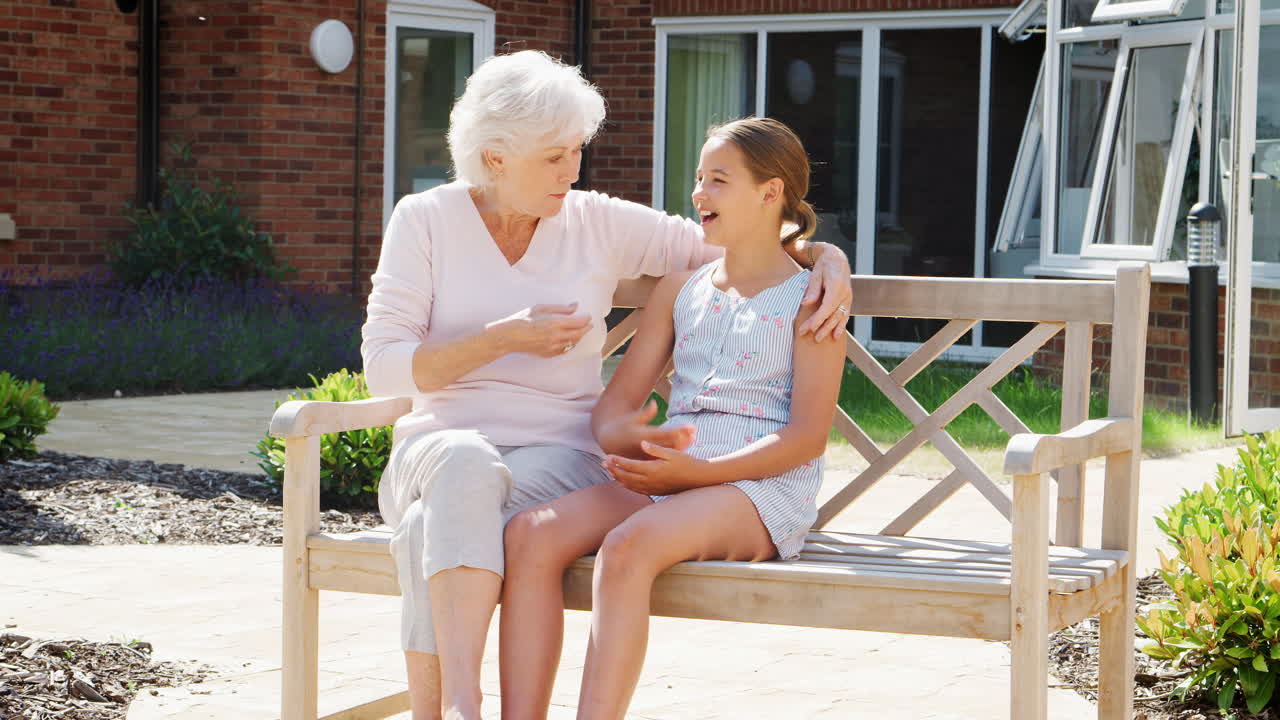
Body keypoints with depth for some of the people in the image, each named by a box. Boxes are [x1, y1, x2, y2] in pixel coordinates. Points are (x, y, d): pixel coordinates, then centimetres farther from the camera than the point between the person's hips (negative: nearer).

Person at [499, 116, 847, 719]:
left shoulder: (810, 300, 5)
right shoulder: (680, 289, 23)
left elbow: (808, 436, -5)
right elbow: (614, 406, 18)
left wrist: (694, 472, -17)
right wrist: (633, 444, -8)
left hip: (761, 490, -5)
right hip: (668, 479, 6)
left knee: (627, 545, -36)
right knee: (531, 533, -23)